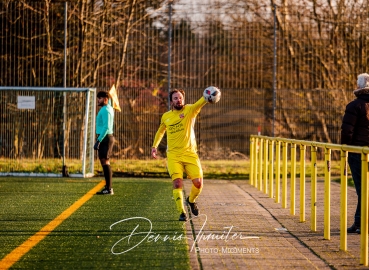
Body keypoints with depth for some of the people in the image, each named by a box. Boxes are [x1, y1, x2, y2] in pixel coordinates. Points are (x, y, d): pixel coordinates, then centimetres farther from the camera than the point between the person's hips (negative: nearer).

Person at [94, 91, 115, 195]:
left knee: (105, 162, -10)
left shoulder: (105, 110, -15)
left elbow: (106, 127, -23)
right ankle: (108, 187, 15)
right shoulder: (109, 108, 14)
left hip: (104, 138, -11)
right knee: (105, 163, 12)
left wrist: (98, 141, -24)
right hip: (107, 137, 11)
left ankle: (108, 189, -12)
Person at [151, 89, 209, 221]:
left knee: (198, 183, -8)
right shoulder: (166, 116, 9)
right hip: (173, 155, 1)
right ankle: (182, 212, -7)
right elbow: (161, 131, 30)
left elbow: (200, 103, -24)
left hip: (190, 153, -1)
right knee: (177, 183, -16)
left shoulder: (189, 110, -1)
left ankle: (191, 200, 25)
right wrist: (154, 146, 23)